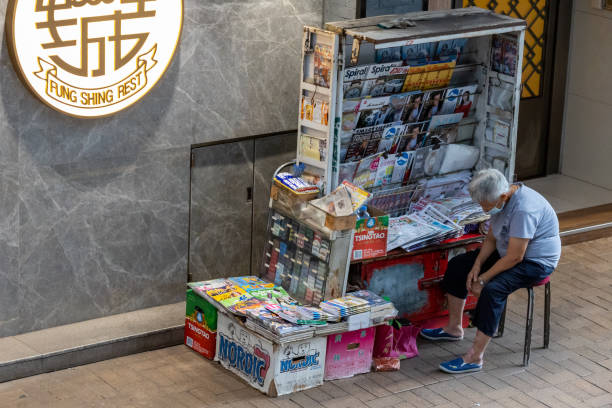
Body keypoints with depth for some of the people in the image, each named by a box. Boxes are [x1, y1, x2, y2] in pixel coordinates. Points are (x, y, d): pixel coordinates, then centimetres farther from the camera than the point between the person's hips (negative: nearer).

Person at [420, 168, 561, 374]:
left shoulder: (524, 210, -32)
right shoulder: (501, 200, -3)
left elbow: (514, 257, -29)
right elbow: (491, 238, 9)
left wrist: (483, 279, -20)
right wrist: (477, 266, -6)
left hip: (536, 262, -10)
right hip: (510, 252, 10)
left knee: (492, 290, -32)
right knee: (457, 265, 7)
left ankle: (475, 357, -28)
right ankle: (454, 328, 18)